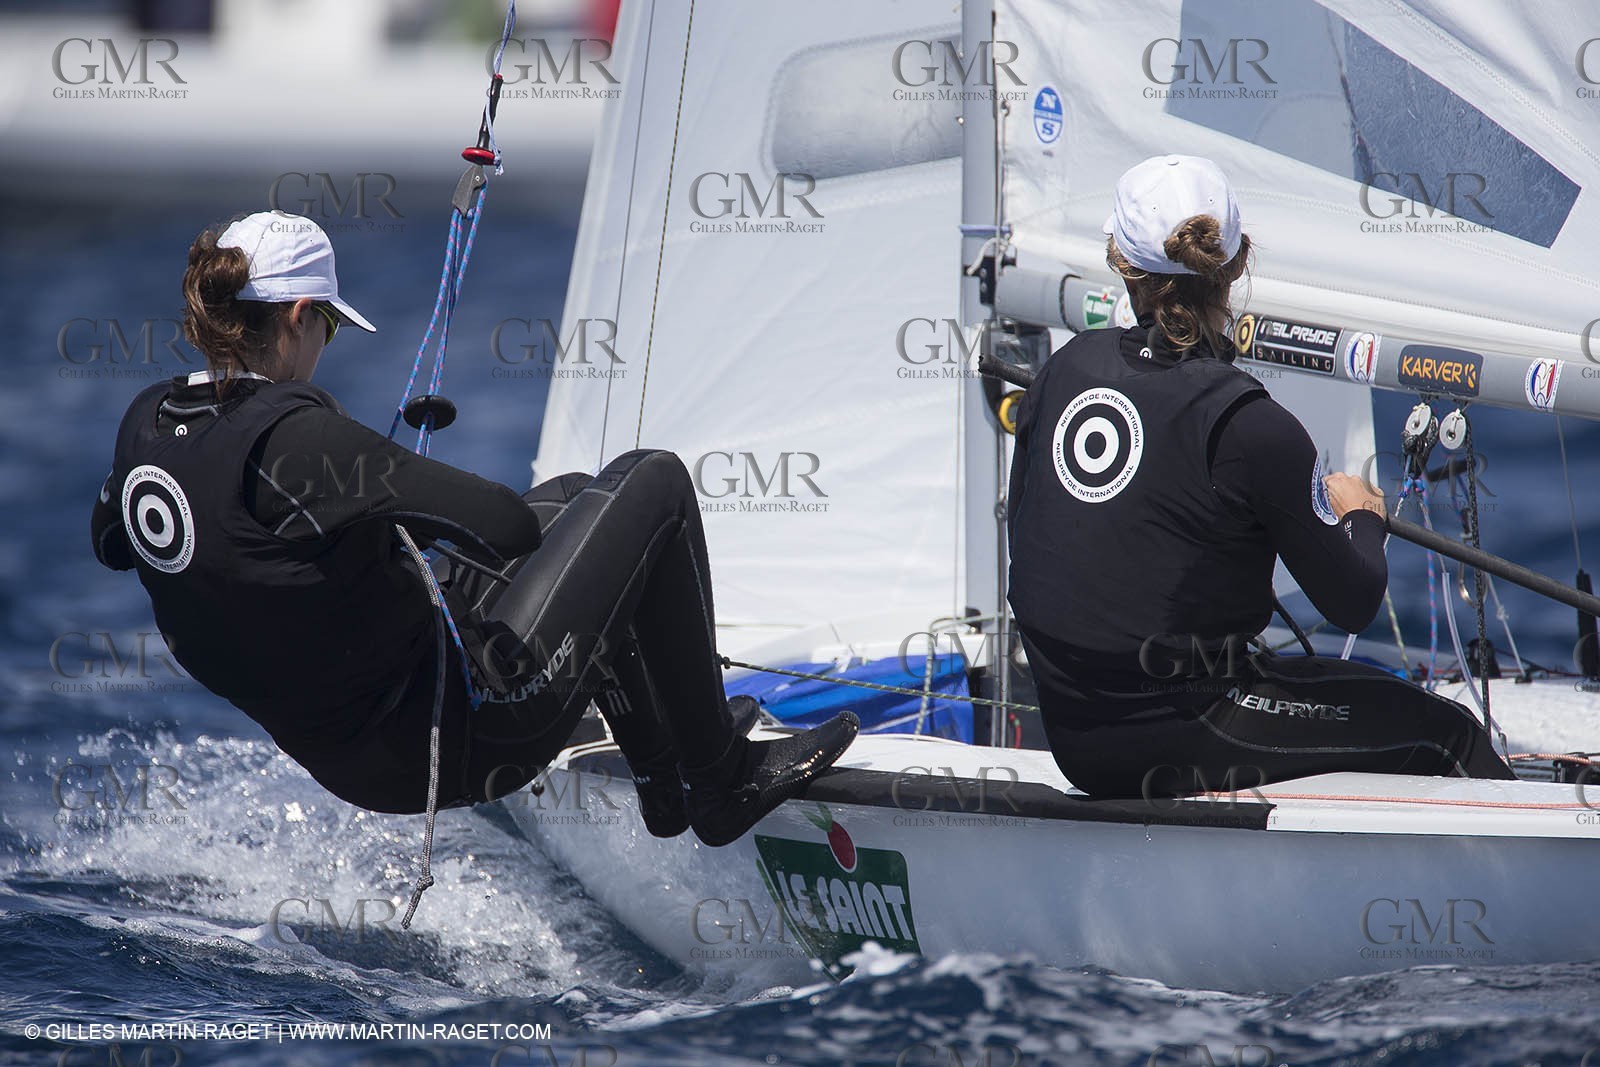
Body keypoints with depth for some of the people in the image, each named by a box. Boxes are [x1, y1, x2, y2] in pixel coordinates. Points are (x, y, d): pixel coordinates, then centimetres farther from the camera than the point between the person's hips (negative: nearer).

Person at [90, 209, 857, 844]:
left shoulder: (146, 423, -3)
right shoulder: (291, 435, -28)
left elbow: (109, 542, 21)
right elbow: (507, 528, -27)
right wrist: (412, 523, -5)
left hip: (343, 762, 9)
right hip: (465, 744, -9)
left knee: (569, 498, 27)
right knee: (651, 483, 5)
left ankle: (665, 782, 36)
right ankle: (725, 782, 14)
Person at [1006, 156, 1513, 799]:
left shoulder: (1069, 365, -1)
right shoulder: (1251, 427, -19)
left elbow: (1023, 513, 17)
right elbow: (1353, 605, -9)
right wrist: (1361, 516, 13)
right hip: (1171, 740, -7)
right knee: (1445, 732, 8)